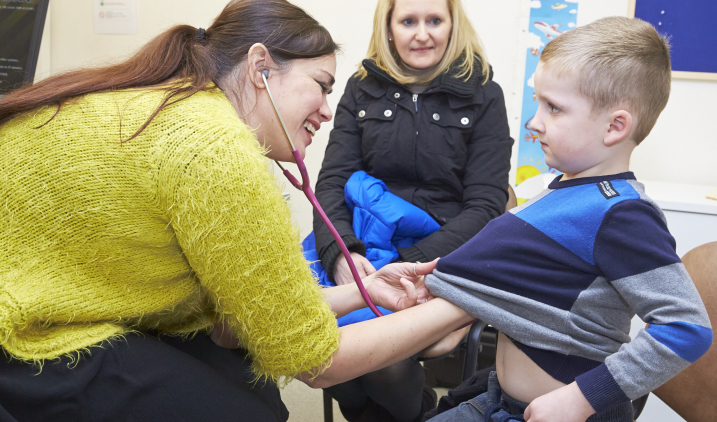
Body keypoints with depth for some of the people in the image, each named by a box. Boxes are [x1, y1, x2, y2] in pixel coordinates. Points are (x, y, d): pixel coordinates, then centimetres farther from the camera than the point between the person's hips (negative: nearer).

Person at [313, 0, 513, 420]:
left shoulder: (483, 95, 3)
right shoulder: (363, 89, 10)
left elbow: (485, 204, -4)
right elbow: (332, 181, 3)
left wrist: (415, 263, -19)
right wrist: (339, 252, -17)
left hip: (443, 256, -2)